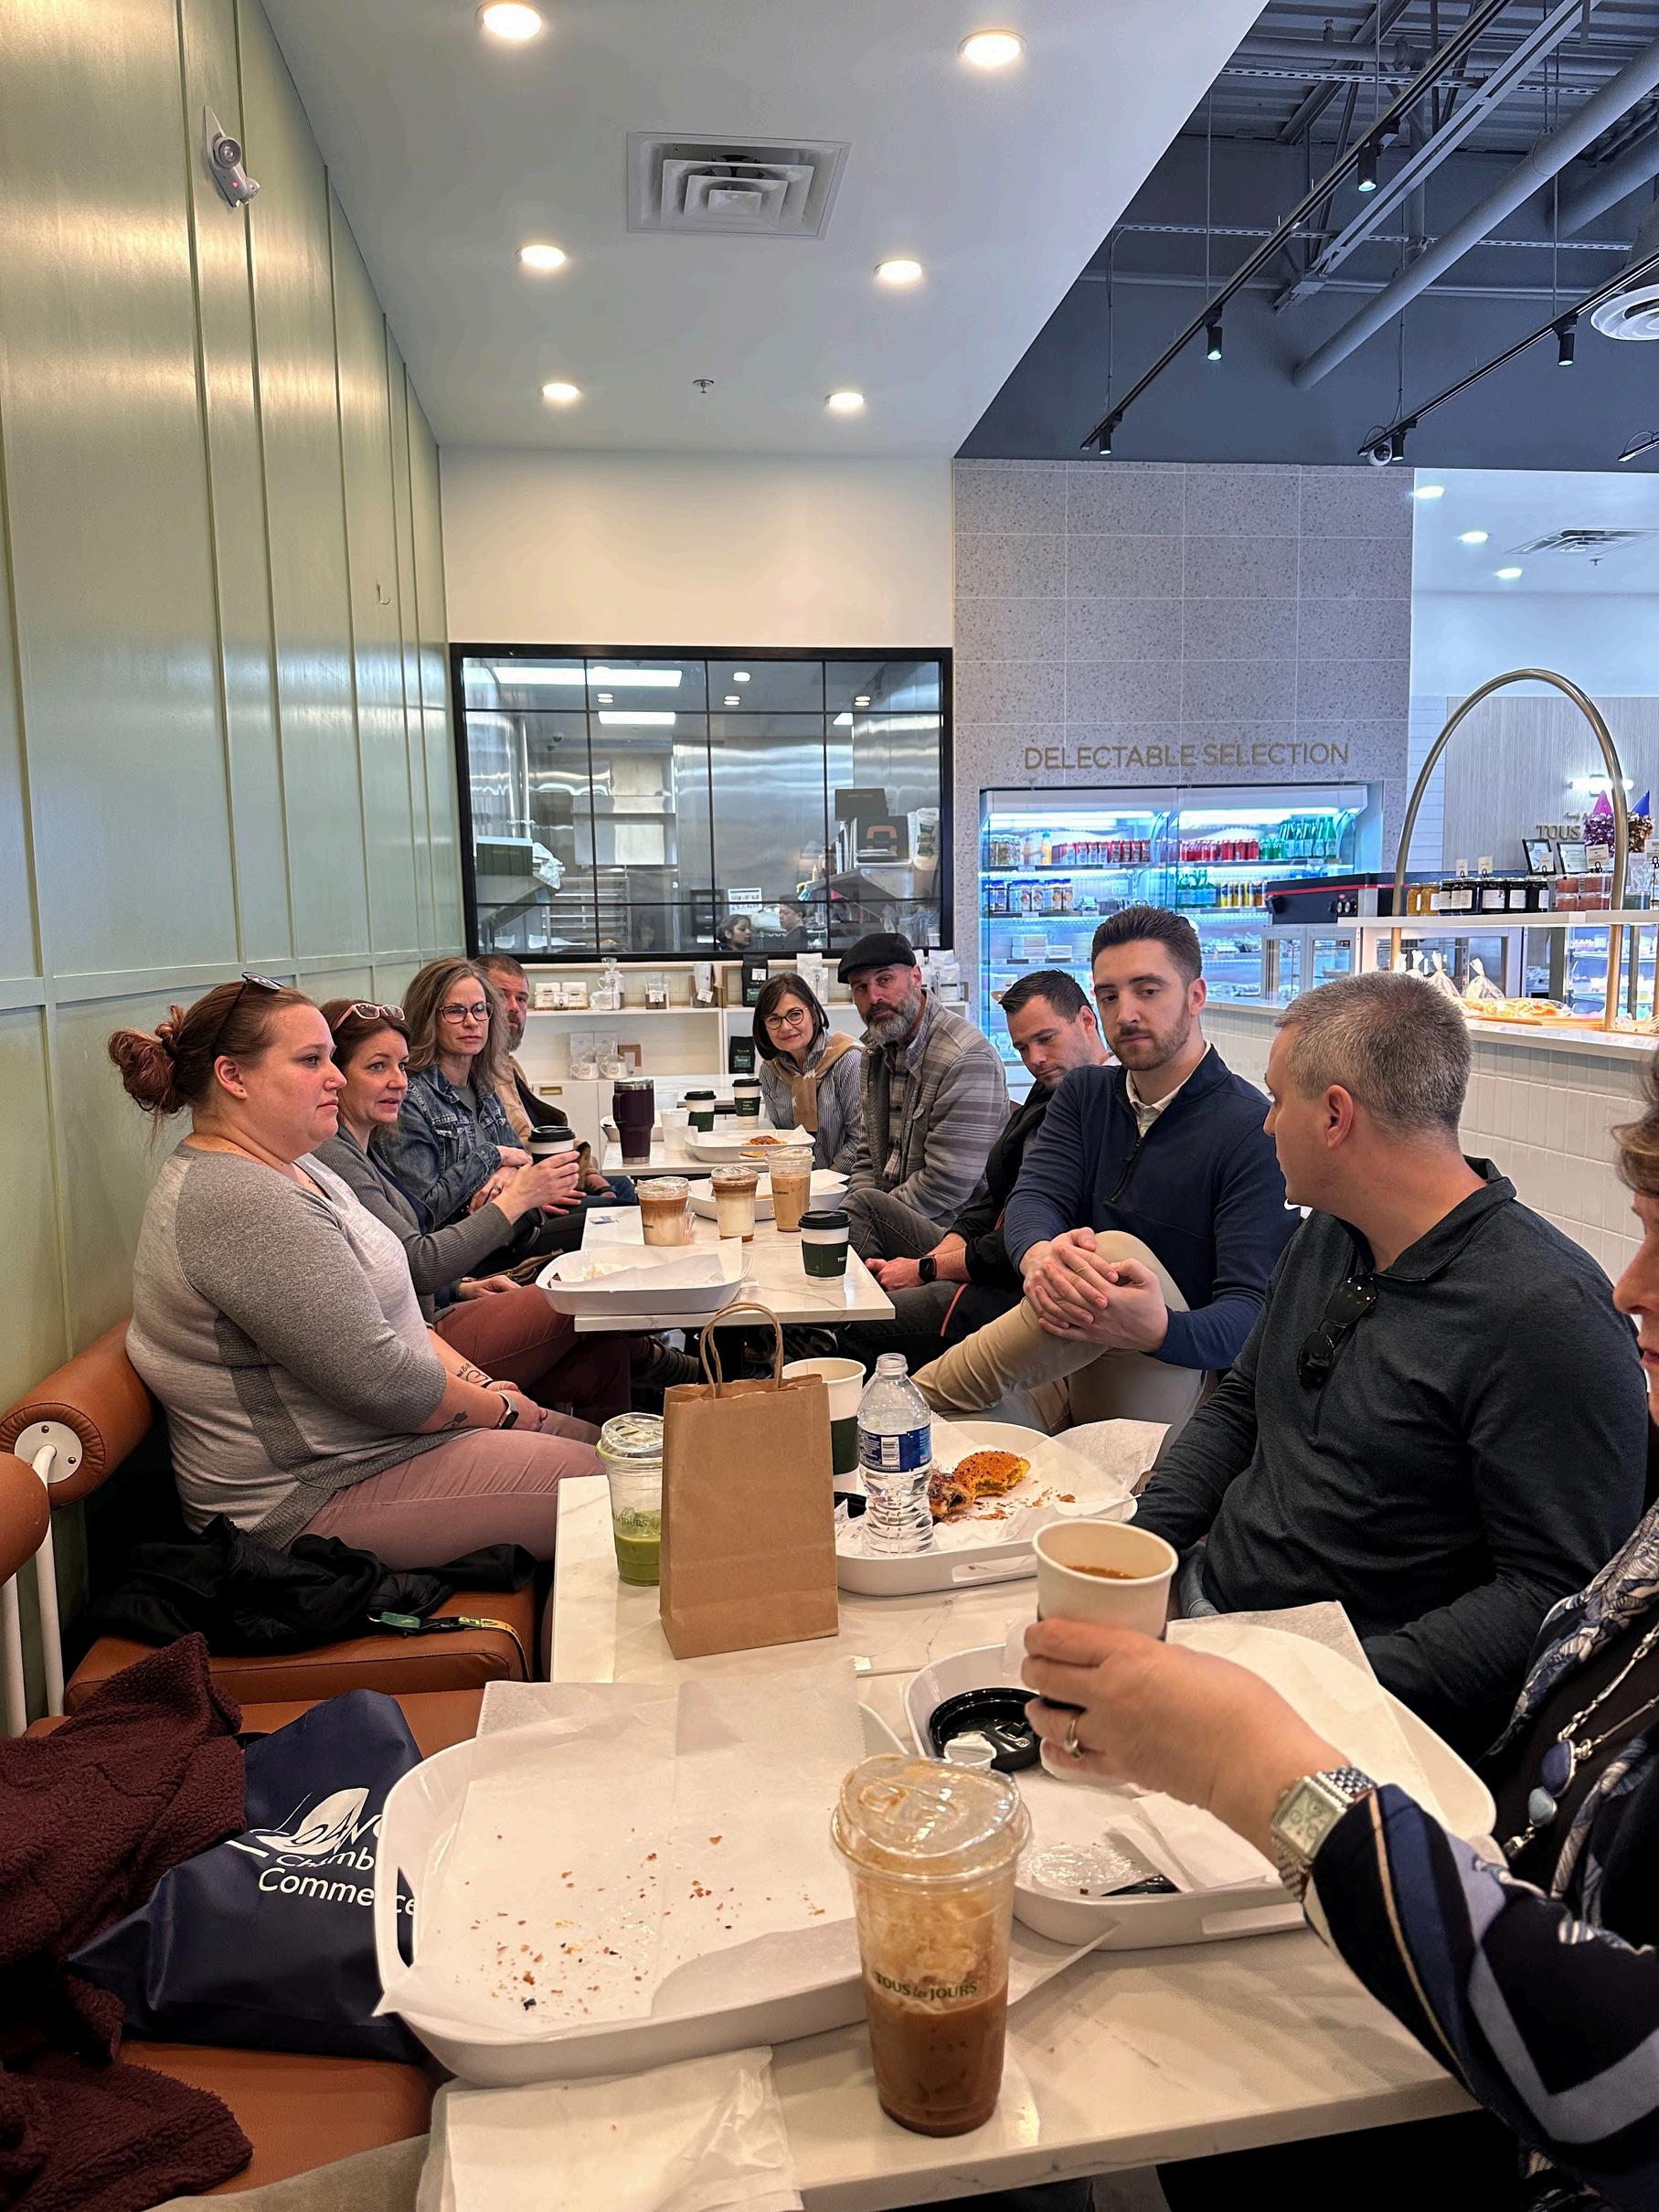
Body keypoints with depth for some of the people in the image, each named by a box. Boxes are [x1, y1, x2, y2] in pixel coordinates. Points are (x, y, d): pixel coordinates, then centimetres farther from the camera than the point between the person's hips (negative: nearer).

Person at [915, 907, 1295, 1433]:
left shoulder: (1253, 1129, -10)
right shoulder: (1084, 1094, 12)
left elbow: (1251, 1313, -16)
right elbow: (1033, 1197, -4)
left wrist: (1159, 1330, -41)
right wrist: (1038, 1254, -32)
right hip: (1066, 1358, 5)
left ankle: (920, 1398, -29)